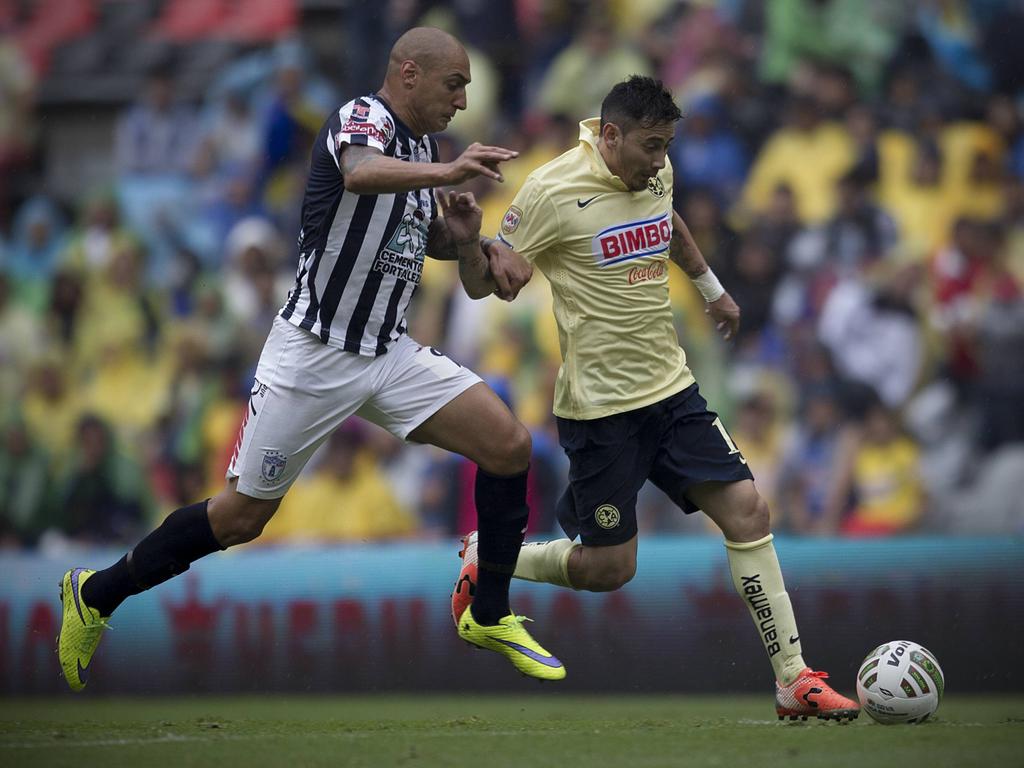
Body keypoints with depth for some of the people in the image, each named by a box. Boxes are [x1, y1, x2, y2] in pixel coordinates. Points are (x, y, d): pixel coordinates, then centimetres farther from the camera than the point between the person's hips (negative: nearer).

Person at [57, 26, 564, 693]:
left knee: (509, 445, -9)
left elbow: (431, 235, 27)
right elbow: (361, 173, -40)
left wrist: (464, 238, 4)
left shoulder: (423, 149, 10)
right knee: (242, 517, 2)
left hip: (389, 354, 7)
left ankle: (490, 616, 5)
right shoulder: (361, 119, -15)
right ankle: (96, 595, 22)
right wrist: (446, 172, -51)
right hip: (313, 354, -7)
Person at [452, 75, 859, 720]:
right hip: (601, 406, -7)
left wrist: (713, 288, 42)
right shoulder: (555, 192, -16)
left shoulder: (655, 173, 6)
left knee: (747, 509, -4)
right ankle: (487, 558, 24)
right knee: (609, 568, -2)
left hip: (672, 388, 7)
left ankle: (794, 679, -1)